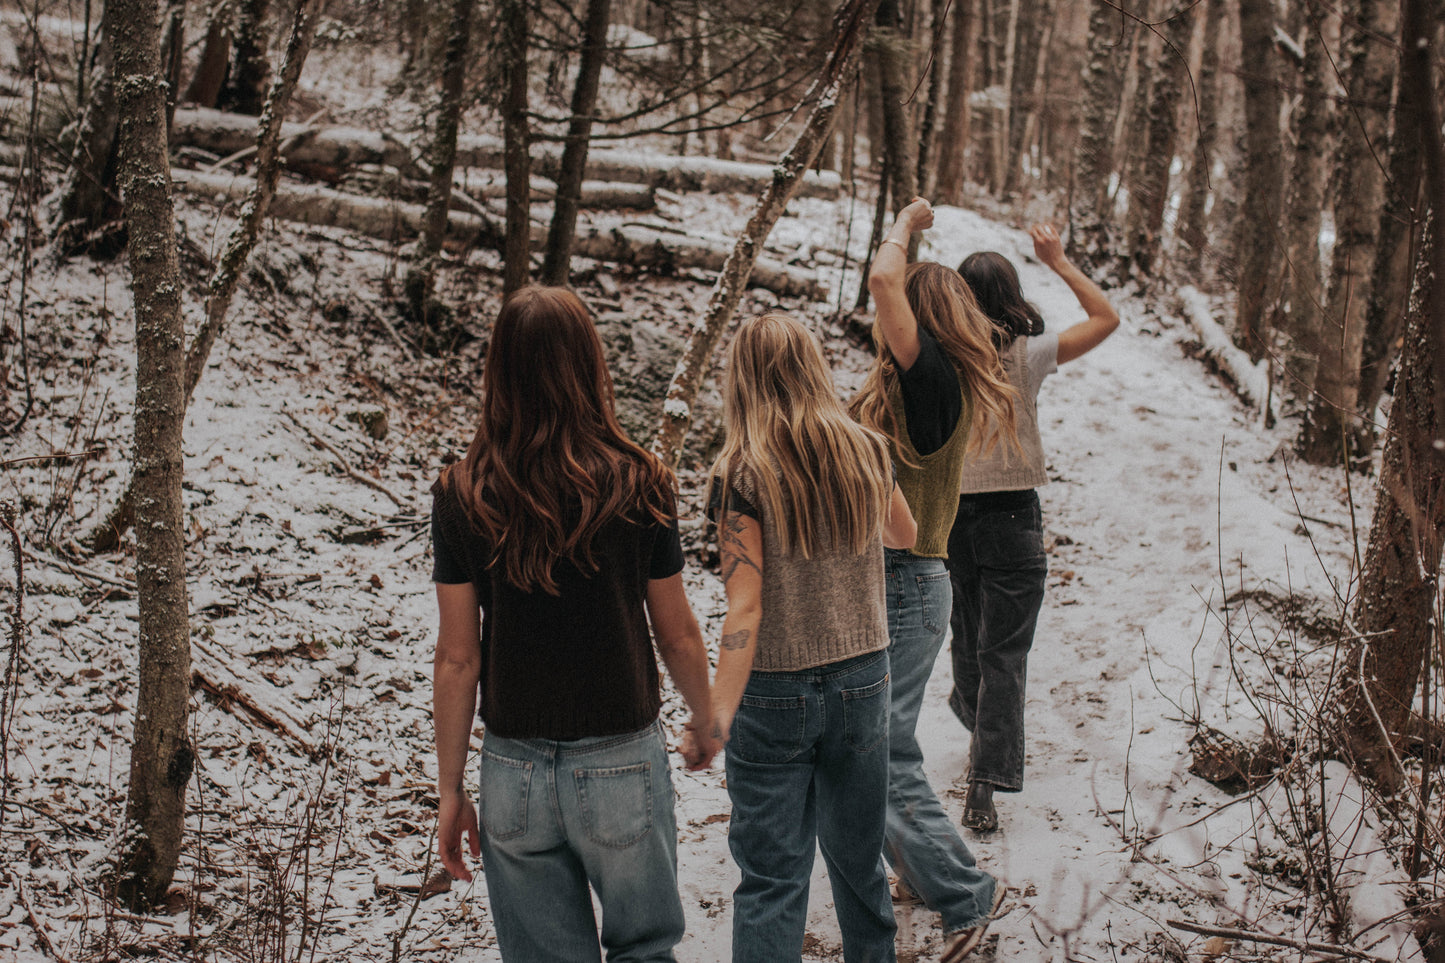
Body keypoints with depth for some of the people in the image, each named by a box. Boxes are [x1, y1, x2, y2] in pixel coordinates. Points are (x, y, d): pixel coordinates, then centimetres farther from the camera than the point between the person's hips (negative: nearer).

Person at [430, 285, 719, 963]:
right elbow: (679, 637, -1)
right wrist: (705, 726, 18)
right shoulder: (637, 487, -10)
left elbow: (457, 660, -5)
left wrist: (450, 792, 5)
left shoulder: (462, 497, -8)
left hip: (514, 771, 1)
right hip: (622, 762, -1)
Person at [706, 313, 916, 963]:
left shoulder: (740, 474, -14)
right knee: (859, 860, 19)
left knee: (770, 879, 3)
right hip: (862, 682, 4)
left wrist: (718, 715, -20)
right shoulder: (865, 453, -2)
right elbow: (905, 535, 18)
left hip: (775, 691, -4)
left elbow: (745, 606, -19)